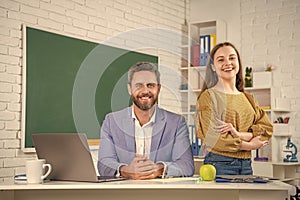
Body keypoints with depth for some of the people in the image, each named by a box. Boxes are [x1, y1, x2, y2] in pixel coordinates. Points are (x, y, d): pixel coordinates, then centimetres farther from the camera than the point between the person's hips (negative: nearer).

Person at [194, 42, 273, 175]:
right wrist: (250, 145, -5)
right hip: (219, 164, -5)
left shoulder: (248, 98, 15)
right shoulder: (208, 96, -4)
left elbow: (267, 128, 5)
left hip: (246, 165, 5)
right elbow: (213, 138, -12)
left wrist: (239, 134, -12)